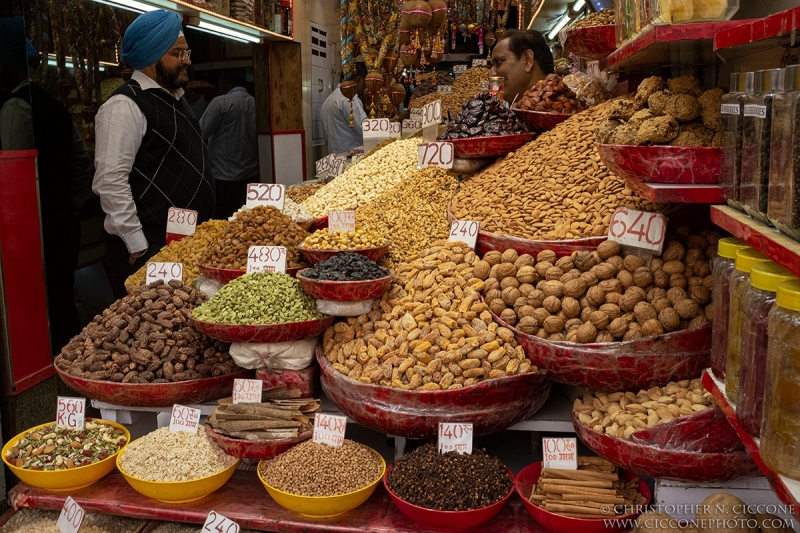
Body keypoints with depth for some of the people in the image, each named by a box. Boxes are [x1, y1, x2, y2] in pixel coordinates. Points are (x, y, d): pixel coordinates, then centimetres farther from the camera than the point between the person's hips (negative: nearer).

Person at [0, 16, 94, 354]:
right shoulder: (52, 104, 13)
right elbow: (84, 165, 18)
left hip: (36, 233, -8)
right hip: (64, 225, 9)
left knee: (43, 316, -2)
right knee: (62, 304, 15)